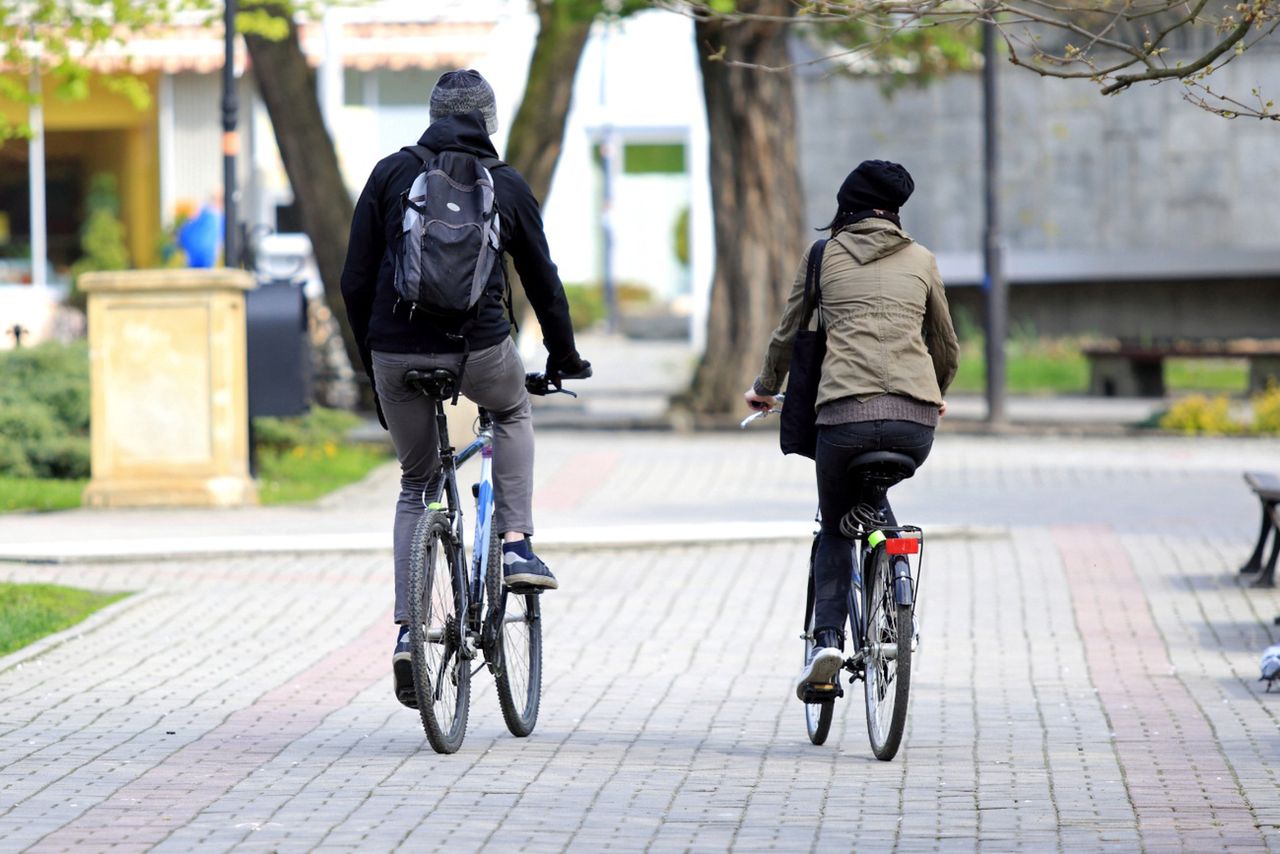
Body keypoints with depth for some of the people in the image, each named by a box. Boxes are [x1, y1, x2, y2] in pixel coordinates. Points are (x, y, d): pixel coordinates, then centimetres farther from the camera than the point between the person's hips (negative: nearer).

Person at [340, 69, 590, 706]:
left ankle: (407, 630, 7)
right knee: (513, 412, 34)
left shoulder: (391, 174, 8)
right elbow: (543, 282, 17)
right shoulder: (507, 185, 8)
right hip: (478, 348, -1)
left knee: (416, 486, 19)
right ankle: (516, 546, 19)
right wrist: (564, 358, 31)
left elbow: (355, 282, 7)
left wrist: (371, 357, 19)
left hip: (398, 354, 1)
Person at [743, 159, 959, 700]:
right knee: (873, 496, 33)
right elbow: (946, 346, 28)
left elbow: (787, 336, 23)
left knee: (836, 529, 17)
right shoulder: (920, 260, 17)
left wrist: (764, 388, 42)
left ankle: (827, 638, -3)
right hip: (916, 419, 2)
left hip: (844, 412, -2)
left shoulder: (824, 257, 13)